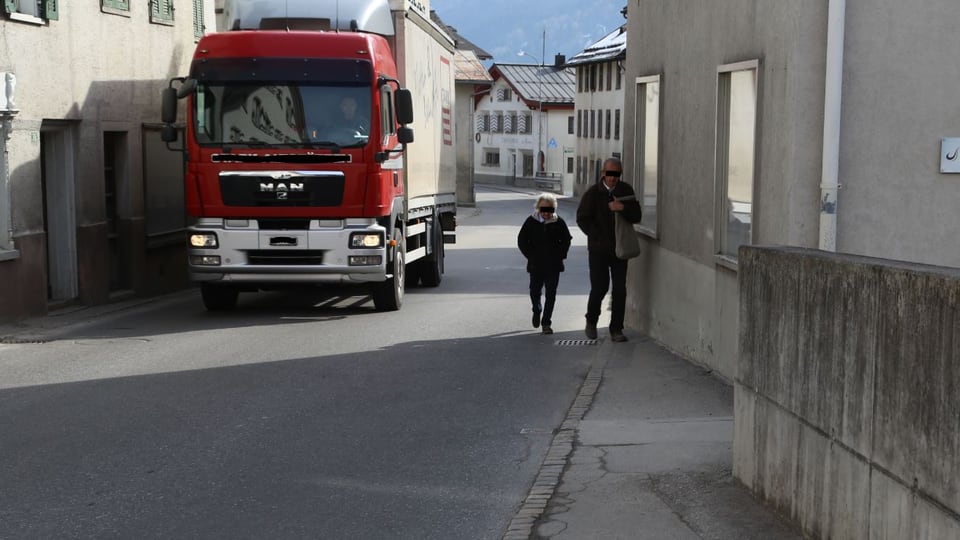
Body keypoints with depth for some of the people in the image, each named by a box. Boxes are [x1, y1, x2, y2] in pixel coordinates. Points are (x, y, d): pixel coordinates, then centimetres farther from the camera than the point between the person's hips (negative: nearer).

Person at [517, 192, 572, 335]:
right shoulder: (531, 222, -2)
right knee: (534, 292, 6)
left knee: (550, 294, -1)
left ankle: (546, 323, 7)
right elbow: (522, 240, 4)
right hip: (536, 265, 0)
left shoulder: (559, 222, -2)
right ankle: (537, 310, 37)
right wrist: (530, 255, -4)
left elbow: (566, 240, 10)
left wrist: (560, 255, -1)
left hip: (553, 265, 0)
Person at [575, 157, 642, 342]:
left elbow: (636, 216, -1)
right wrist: (598, 237, -12)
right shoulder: (593, 193, -5)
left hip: (620, 248, 3)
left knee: (619, 289, 0)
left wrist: (623, 208, -21)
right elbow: (582, 219, -5)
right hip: (598, 248, -3)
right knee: (600, 287, -5)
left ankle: (616, 329, 9)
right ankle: (591, 321, 21)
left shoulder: (626, 191, 3)